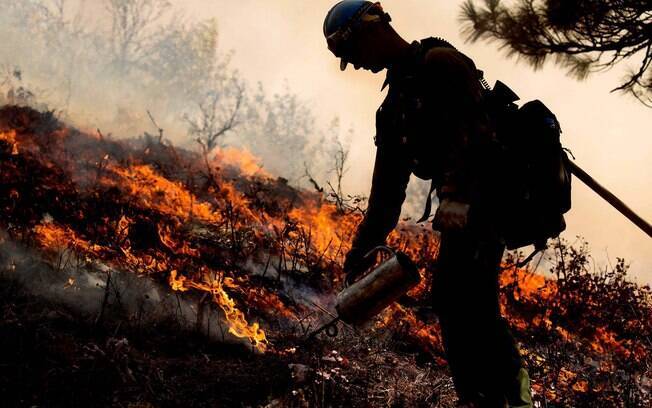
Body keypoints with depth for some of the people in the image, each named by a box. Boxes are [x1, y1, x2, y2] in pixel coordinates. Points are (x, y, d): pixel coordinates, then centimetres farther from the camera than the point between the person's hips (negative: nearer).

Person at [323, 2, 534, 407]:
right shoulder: (394, 106, 24)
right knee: (454, 296, 5)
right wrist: (364, 245, 17)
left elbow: (472, 129, -20)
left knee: (455, 289, -20)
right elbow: (389, 186, 23)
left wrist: (457, 196, -31)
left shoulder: (440, 62, -4)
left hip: (489, 189, -10)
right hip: (462, 206, 10)